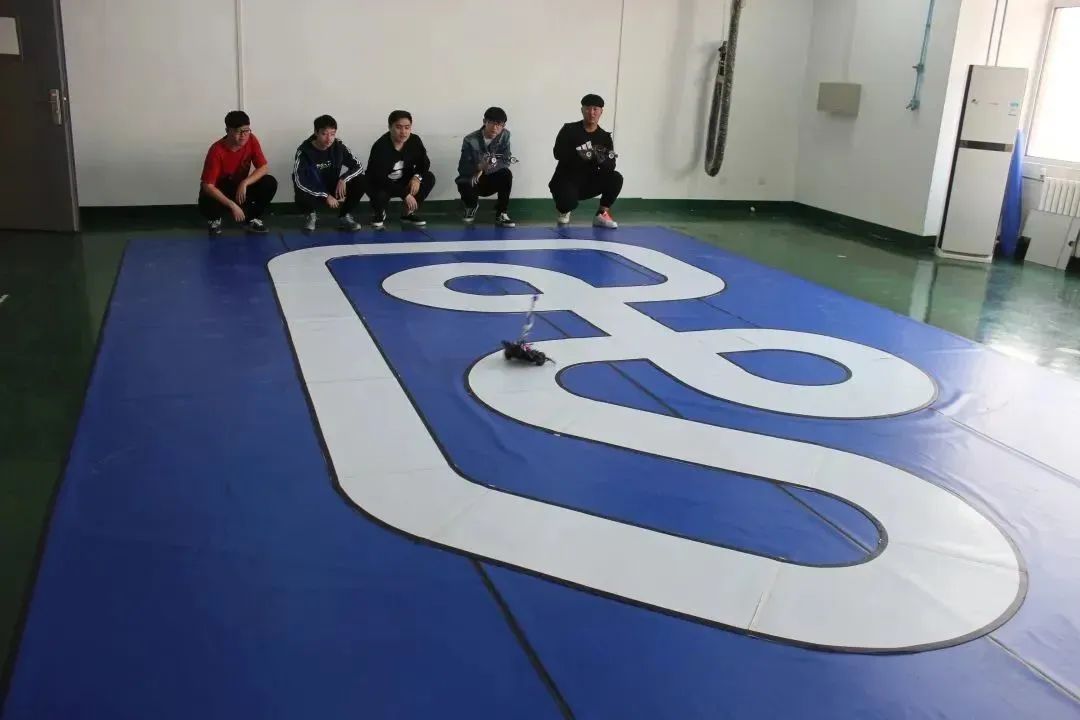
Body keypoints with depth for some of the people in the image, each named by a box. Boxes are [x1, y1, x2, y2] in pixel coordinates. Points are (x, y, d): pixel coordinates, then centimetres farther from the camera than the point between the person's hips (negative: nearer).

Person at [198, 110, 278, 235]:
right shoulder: (216, 151, -28)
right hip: (219, 191, -4)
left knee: (270, 183, -22)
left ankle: (252, 218, 2)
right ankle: (214, 219, 3)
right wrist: (232, 205, -38)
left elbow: (264, 167, -16)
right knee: (207, 204, -37)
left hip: (241, 187, 4)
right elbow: (207, 186, -30)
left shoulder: (251, 140, -17)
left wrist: (244, 183, -31)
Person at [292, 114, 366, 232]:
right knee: (301, 198, -38)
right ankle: (312, 215, 1)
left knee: (360, 181, -21)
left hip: (333, 189, 3)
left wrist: (343, 179, -25)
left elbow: (358, 167, -6)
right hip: (313, 191, -3)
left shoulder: (339, 147, -11)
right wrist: (325, 196, -30)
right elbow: (299, 182, -26)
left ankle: (344, 217, 0)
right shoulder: (304, 151, -20)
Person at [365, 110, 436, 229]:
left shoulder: (415, 141, -14)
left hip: (403, 182, 5)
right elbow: (381, 179, -34)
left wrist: (417, 177, -26)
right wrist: (405, 194, -36)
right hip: (378, 184, -5)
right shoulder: (380, 147, -29)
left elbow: (424, 162, -3)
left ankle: (408, 213, 2)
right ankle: (378, 213, 3)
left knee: (429, 178, -17)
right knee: (380, 196, -39)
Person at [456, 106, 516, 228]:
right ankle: (472, 206, 4)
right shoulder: (470, 140, -18)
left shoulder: (505, 135, -10)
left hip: (491, 180, 1)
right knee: (463, 184, -34)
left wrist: (485, 169, -29)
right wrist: (479, 167, -41)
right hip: (473, 180, -1)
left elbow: (506, 162, -12)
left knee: (506, 174, -29)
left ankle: (501, 214, -15)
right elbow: (462, 168, -19)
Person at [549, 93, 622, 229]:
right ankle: (565, 211, 4)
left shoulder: (605, 137, 2)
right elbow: (558, 154, -18)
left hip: (589, 182, 4)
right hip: (566, 180, -4)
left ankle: (601, 215, -5)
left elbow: (611, 165, -8)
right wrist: (579, 155, -33)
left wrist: (601, 159, -31)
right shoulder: (569, 130, -6)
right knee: (568, 201, -35)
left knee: (615, 178, -18)